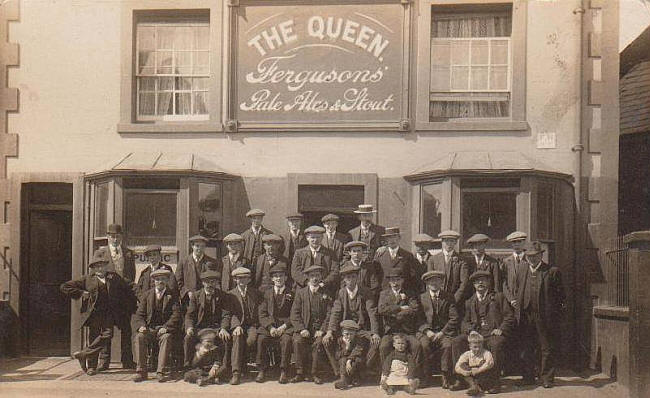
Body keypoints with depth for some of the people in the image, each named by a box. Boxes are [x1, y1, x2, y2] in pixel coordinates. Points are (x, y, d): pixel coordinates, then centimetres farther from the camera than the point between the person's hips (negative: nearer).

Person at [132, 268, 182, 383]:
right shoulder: (148, 294, 14)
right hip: (149, 329, 2)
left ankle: (161, 372, -37)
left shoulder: (172, 296, 8)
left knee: (166, 337, -35)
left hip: (164, 329, -2)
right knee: (139, 337, -29)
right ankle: (141, 371, -26)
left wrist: (166, 327, -19)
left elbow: (176, 314, -3)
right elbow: (139, 314, 9)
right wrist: (141, 326, -12)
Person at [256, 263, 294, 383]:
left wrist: (284, 326, -13)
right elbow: (262, 314, 6)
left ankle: (284, 371, -19)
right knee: (261, 338, -27)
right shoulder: (267, 292, 12)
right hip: (269, 325, 2)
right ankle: (262, 370, -14)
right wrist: (270, 327, -11)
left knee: (287, 339, -32)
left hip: (286, 326, -2)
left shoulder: (291, 293, 7)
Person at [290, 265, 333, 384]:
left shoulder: (326, 293, 10)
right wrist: (301, 329, -10)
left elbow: (329, 314, 2)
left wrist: (322, 330, -11)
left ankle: (316, 374, -16)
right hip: (304, 328, 1)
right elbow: (294, 314, 4)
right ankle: (301, 373, -17)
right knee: (298, 341, -28)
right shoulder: (301, 292, 11)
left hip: (319, 328, -1)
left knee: (319, 342, -30)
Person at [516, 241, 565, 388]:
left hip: (545, 317, -4)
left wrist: (557, 314, -5)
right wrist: (517, 304, 12)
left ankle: (546, 378, 15)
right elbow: (517, 289, 20)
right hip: (525, 316, 4)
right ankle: (528, 377, 21)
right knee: (526, 349, 10)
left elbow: (560, 295, -1)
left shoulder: (552, 271, -4)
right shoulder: (522, 268, 10)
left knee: (547, 349, 5)